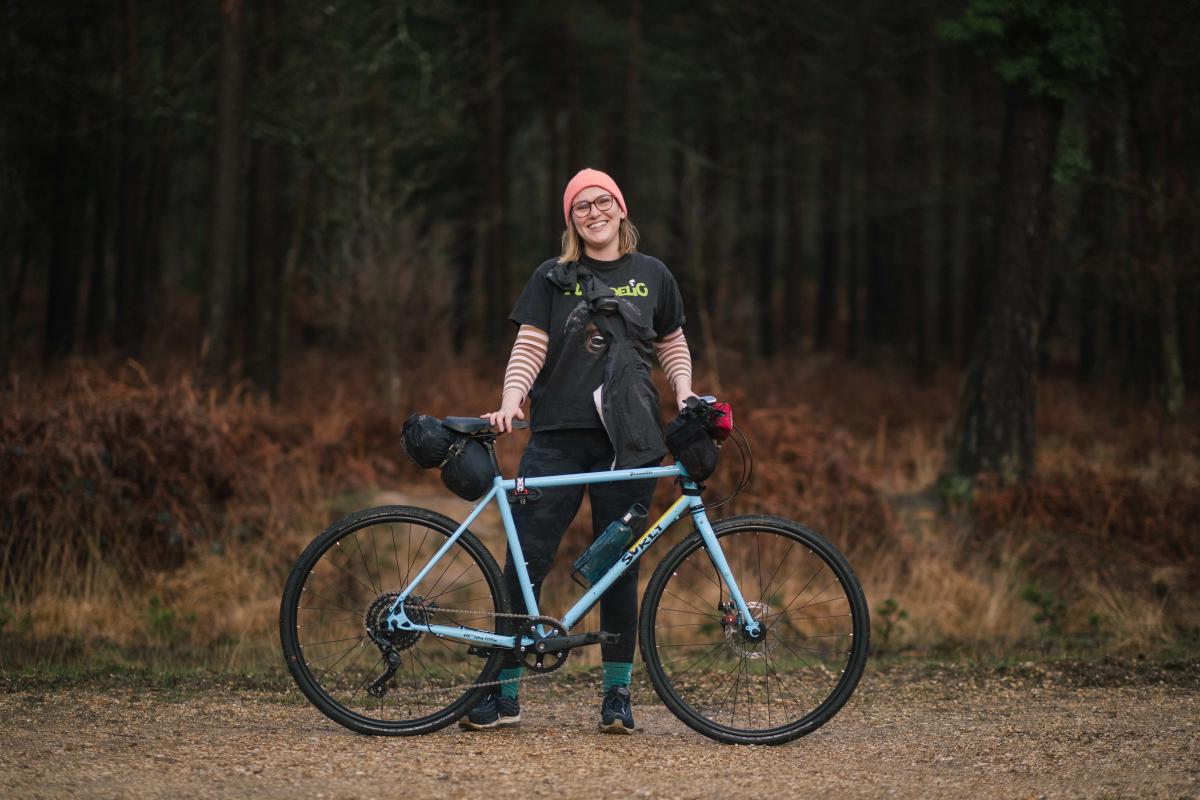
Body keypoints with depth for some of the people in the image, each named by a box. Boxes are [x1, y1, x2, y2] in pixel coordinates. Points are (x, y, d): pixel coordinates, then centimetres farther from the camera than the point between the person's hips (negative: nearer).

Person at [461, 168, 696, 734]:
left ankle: (617, 692, 12)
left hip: (628, 440, 1)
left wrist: (684, 396, 2)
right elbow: (529, 348, 1)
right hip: (558, 437, 0)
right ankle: (505, 692, 0)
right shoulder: (553, 278, 8)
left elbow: (673, 347, 19)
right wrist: (510, 401, -15)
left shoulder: (652, 276, 12)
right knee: (525, 560, -6)